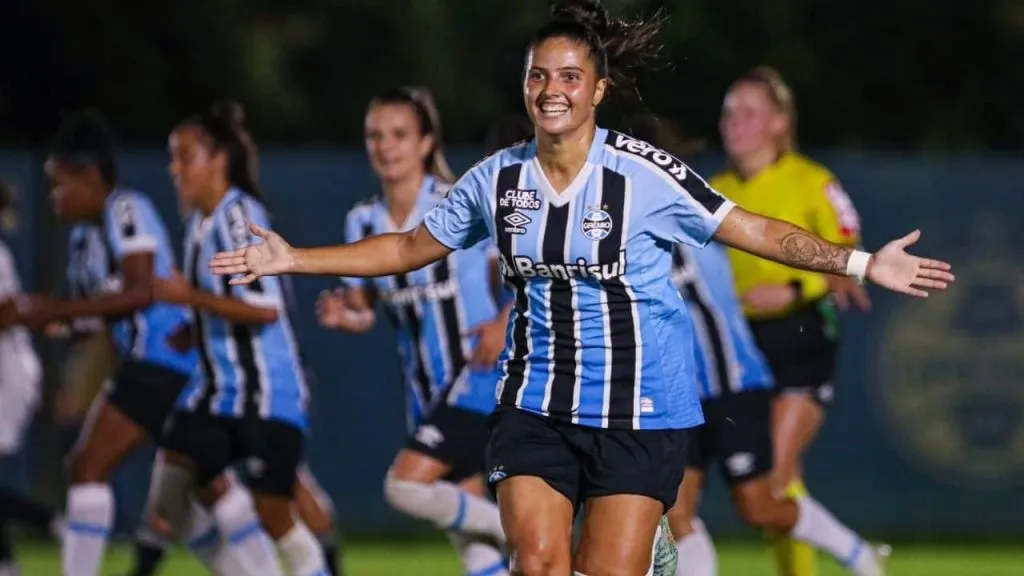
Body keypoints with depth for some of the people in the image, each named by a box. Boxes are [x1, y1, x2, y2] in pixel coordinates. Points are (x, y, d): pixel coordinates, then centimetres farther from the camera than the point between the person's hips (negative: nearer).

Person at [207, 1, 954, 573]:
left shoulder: (642, 174, -11)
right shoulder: (496, 180, 1)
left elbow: (751, 230, -8)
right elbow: (409, 248, 14)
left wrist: (861, 263, -16)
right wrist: (294, 259, 11)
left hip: (638, 414, -3)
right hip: (536, 403, 3)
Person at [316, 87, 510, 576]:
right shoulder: (363, 222, 4)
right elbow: (362, 311, 8)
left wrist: (505, 324, -22)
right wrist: (342, 316, -15)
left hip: (478, 376, -6)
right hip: (425, 388, 6)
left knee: (406, 485, -21)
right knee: (466, 535, 6)